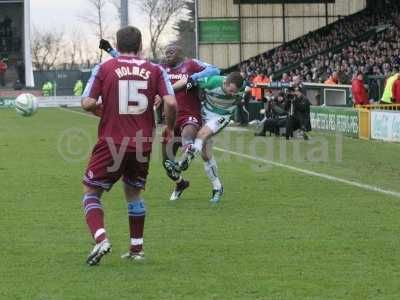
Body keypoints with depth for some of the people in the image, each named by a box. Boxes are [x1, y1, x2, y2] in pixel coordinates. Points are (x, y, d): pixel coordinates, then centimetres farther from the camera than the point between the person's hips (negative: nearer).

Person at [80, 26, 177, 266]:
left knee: (91, 192, 9)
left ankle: (101, 239, -13)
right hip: (142, 145, 3)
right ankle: (137, 248, 23)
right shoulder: (155, 70, 3)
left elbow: (87, 104, -6)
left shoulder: (104, 68, 0)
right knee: (134, 192, 23)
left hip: (111, 143, -3)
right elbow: (171, 103, -7)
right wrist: (170, 128, 10)